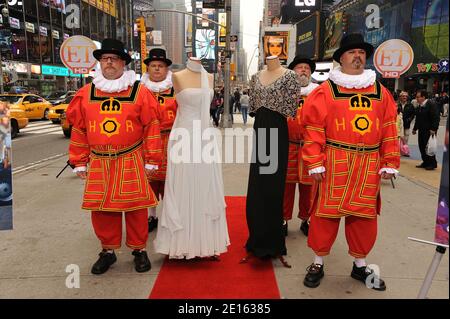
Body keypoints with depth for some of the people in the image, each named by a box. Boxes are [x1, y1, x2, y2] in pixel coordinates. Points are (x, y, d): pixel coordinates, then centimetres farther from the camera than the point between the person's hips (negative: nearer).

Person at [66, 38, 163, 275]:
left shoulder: (139, 92, -2)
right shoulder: (86, 93, 6)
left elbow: (151, 127, -2)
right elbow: (78, 130, 9)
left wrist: (151, 161, -4)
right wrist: (79, 163, 8)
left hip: (131, 161, -2)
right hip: (98, 163, 3)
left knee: (135, 206, 4)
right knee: (100, 208, 8)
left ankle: (139, 250, 22)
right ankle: (108, 250, 26)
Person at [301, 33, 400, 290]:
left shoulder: (380, 92, 10)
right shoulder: (326, 91, -1)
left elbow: (389, 130, 10)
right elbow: (313, 129, -6)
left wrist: (390, 163, 5)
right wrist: (315, 163, -11)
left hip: (369, 165, 4)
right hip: (334, 163, -3)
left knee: (365, 215, 12)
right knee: (326, 212, 3)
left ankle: (360, 265, 30)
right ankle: (318, 263, 20)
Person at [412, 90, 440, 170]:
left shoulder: (432, 104, -13)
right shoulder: (420, 106, 13)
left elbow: (436, 118, -17)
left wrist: (433, 129, -23)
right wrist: (415, 128, 21)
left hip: (430, 130, -8)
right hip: (421, 130, 8)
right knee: (421, 146, 8)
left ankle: (432, 164, 8)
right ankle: (425, 162, 19)